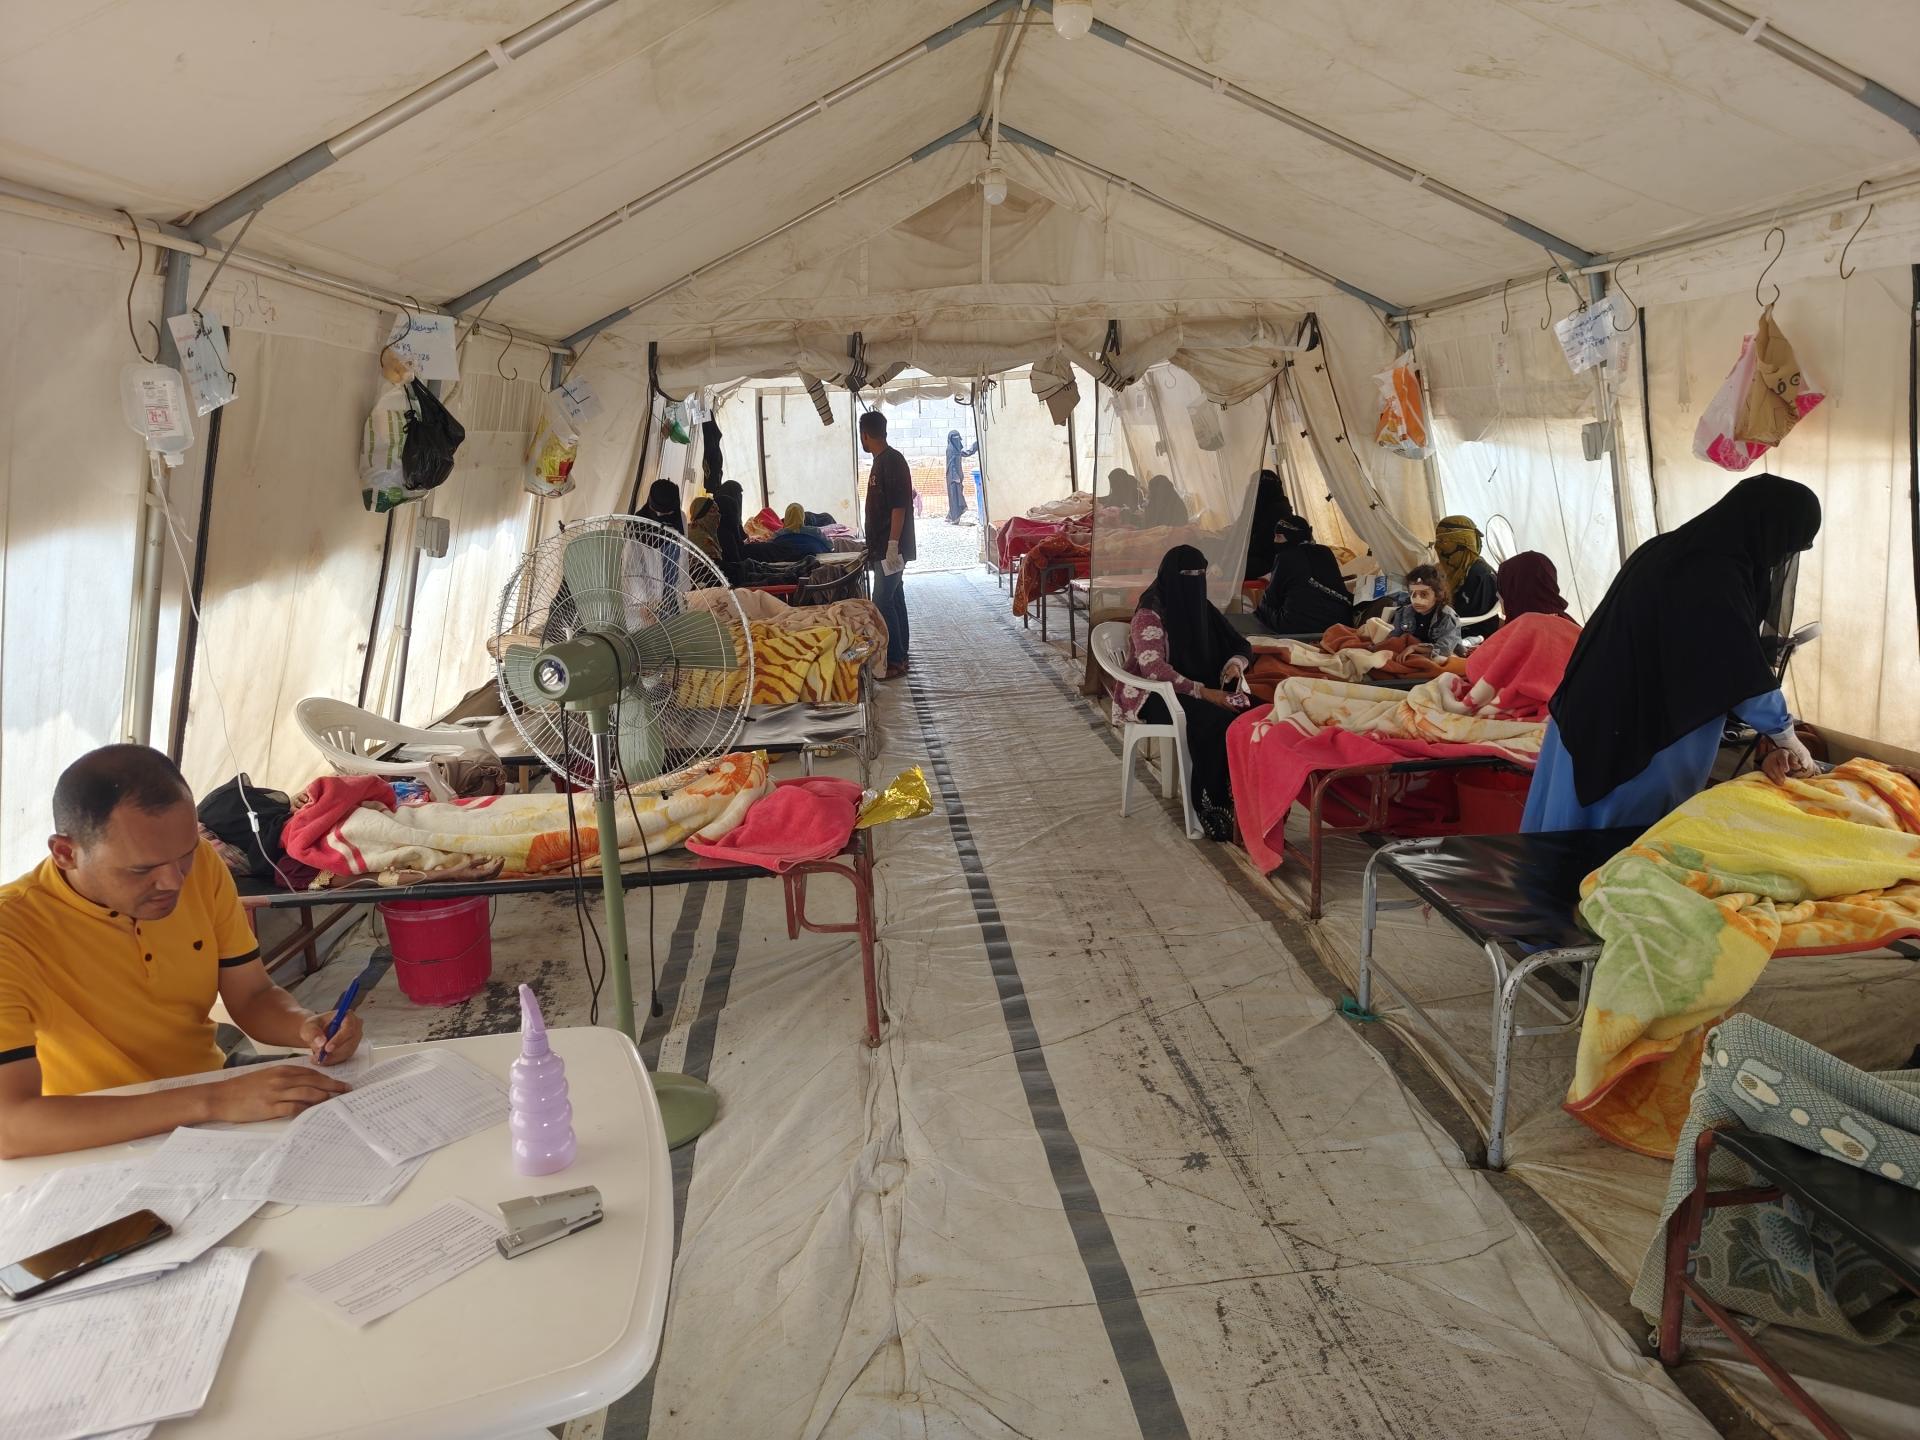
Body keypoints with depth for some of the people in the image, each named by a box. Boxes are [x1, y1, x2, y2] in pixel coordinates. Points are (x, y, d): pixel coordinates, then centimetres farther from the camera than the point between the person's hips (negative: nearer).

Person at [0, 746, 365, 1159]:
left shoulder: (200, 865, -7)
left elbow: (253, 996, 3)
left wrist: (309, 1027, -18)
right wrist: (212, 1102, -35)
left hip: (210, 1094, 5)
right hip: (97, 1150, -4)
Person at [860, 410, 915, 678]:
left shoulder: (892, 461, -16)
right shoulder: (883, 460, 14)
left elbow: (899, 505, -22)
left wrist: (893, 544, -25)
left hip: (890, 548, -10)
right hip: (883, 547, 10)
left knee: (883, 603, -9)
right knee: (894, 599, 13)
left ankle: (895, 661, -5)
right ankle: (899, 655, 20)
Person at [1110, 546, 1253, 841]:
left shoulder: (1201, 608, 9)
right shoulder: (1149, 615, -11)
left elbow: (1241, 645, 17)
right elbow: (1154, 669, -22)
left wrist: (1235, 663, -8)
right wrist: (1203, 692, -29)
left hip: (1204, 688, 6)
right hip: (1156, 696, -6)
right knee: (1214, 720, -35)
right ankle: (1209, 805, -25)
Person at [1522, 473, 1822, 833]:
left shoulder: (1672, 550, 8)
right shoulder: (1717, 579, -21)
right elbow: (1745, 678, -16)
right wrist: (1788, 740, -3)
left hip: (1598, 722, 9)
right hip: (1638, 738, -9)